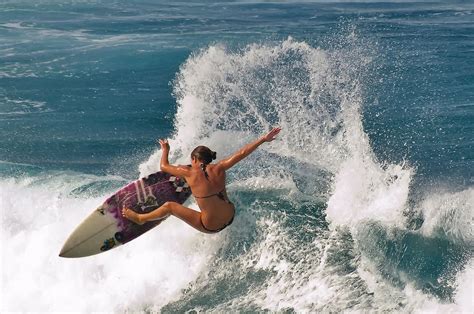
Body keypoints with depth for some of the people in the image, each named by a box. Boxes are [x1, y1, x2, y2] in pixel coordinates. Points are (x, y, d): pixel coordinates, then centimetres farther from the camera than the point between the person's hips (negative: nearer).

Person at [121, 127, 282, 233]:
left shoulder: (190, 173, -15)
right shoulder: (219, 168, -9)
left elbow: (164, 166, -1)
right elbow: (242, 153, -10)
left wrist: (165, 150, 18)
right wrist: (263, 139, -5)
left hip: (211, 227, -4)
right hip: (230, 217, 5)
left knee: (169, 206, 12)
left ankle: (140, 218, 33)